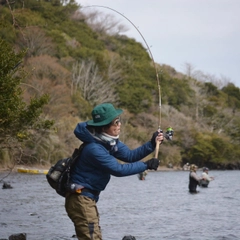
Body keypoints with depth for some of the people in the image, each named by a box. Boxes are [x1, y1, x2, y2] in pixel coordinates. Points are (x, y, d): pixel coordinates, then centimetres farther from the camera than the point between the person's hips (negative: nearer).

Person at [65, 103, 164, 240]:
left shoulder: (110, 141, 3)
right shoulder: (94, 149, -26)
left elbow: (130, 155, 6)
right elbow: (118, 169, -23)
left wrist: (152, 144, -7)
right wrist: (146, 165, -17)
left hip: (89, 199, 10)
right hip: (80, 199, -10)